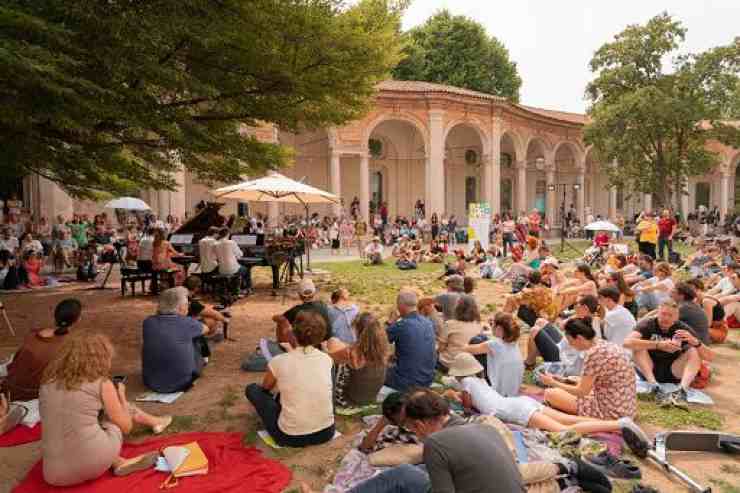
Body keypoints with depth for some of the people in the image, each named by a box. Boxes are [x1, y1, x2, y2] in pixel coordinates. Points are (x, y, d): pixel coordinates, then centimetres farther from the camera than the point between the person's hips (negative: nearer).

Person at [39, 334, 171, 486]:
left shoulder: (47, 383, 8)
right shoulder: (102, 384, -3)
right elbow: (126, 427, 7)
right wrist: (121, 395, 24)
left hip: (55, 475, 4)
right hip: (95, 461, -3)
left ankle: (119, 462, 22)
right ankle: (154, 422, 42)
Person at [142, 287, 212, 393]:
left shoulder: (148, 322, -8)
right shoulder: (187, 323, -16)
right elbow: (206, 330, 7)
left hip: (151, 383, 3)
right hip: (181, 383, -3)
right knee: (197, 339, 14)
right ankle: (201, 362, 44)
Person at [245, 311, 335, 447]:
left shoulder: (278, 361, -12)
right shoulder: (326, 359, -4)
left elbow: (266, 387, 12)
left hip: (291, 437, -4)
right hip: (326, 433, 5)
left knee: (252, 389, 15)